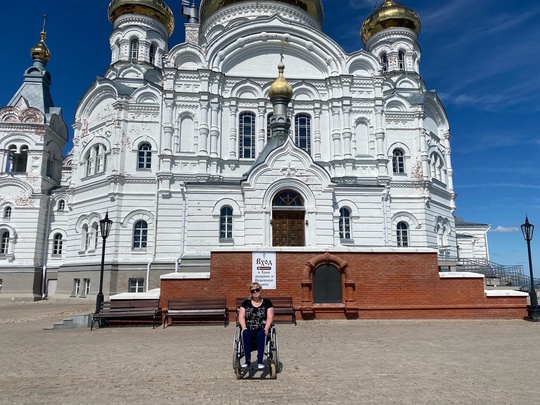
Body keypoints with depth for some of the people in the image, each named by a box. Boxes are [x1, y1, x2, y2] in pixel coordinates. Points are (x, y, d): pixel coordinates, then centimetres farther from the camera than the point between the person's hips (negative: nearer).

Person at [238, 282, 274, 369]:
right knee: (245, 333, -33)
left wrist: (266, 328, -16)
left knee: (261, 334, -35)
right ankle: (247, 360, -31)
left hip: (262, 329, -1)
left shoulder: (267, 302, 10)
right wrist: (244, 327, -13)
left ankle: (260, 361, -35)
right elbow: (241, 316, 6)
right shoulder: (246, 303, 14)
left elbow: (270, 317, 1)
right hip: (249, 329, 1)